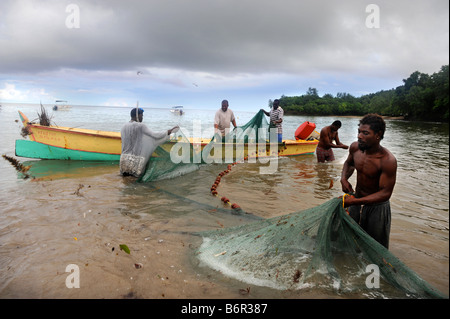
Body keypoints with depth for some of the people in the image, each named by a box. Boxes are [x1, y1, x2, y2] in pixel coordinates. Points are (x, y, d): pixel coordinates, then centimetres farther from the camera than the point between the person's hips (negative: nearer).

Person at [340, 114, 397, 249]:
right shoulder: (355, 147, -10)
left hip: (377, 206, -5)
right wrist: (344, 179, -8)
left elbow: (385, 193, -25)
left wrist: (355, 201, -32)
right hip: (356, 202, 6)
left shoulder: (388, 161, -28)